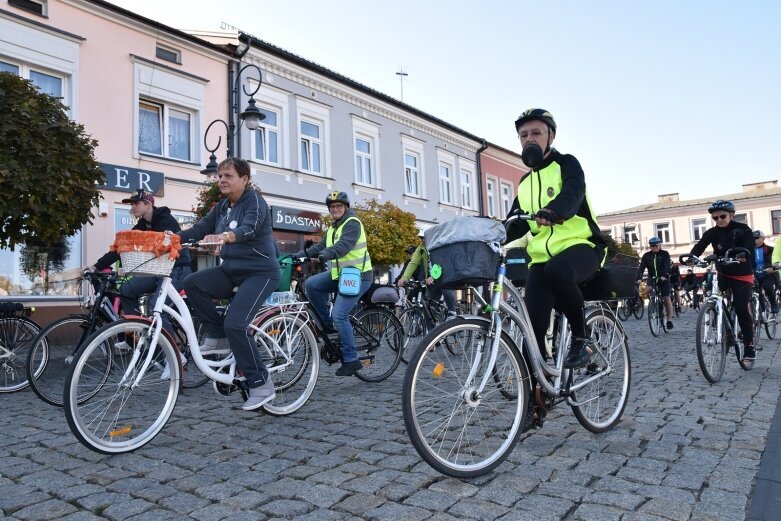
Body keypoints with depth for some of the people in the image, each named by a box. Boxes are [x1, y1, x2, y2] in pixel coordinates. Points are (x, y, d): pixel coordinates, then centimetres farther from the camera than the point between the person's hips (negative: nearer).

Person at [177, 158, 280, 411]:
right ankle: (218, 337, -1)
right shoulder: (222, 207, 13)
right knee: (193, 283, -17)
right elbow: (199, 229, 3)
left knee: (235, 324, -22)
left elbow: (249, 228, -30)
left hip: (260, 272, -7)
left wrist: (225, 236, -50)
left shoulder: (255, 200, -10)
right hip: (231, 270, 7)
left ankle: (262, 385, -8)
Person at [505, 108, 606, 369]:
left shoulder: (566, 164, 4)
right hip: (541, 257, 5)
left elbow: (573, 194, -19)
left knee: (556, 270, -39)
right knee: (533, 324, -12)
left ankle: (581, 338, -19)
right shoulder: (525, 183, 21)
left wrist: (552, 211, -43)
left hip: (580, 246, -5)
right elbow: (514, 226, 20)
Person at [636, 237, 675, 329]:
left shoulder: (665, 254, -4)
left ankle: (669, 320, 2)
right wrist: (638, 278, -27)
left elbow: (667, 266, -19)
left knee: (667, 299, -6)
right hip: (652, 279, 2)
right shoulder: (646, 255, 1)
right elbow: (641, 267, -11)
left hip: (664, 279, -2)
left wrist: (664, 275, -39)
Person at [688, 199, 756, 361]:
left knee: (742, 309, -12)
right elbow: (700, 246, -20)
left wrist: (742, 255, -53)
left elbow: (749, 246, -29)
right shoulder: (712, 233, -4)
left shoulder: (742, 229, -12)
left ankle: (749, 346, -1)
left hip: (742, 275, -3)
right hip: (723, 274, 3)